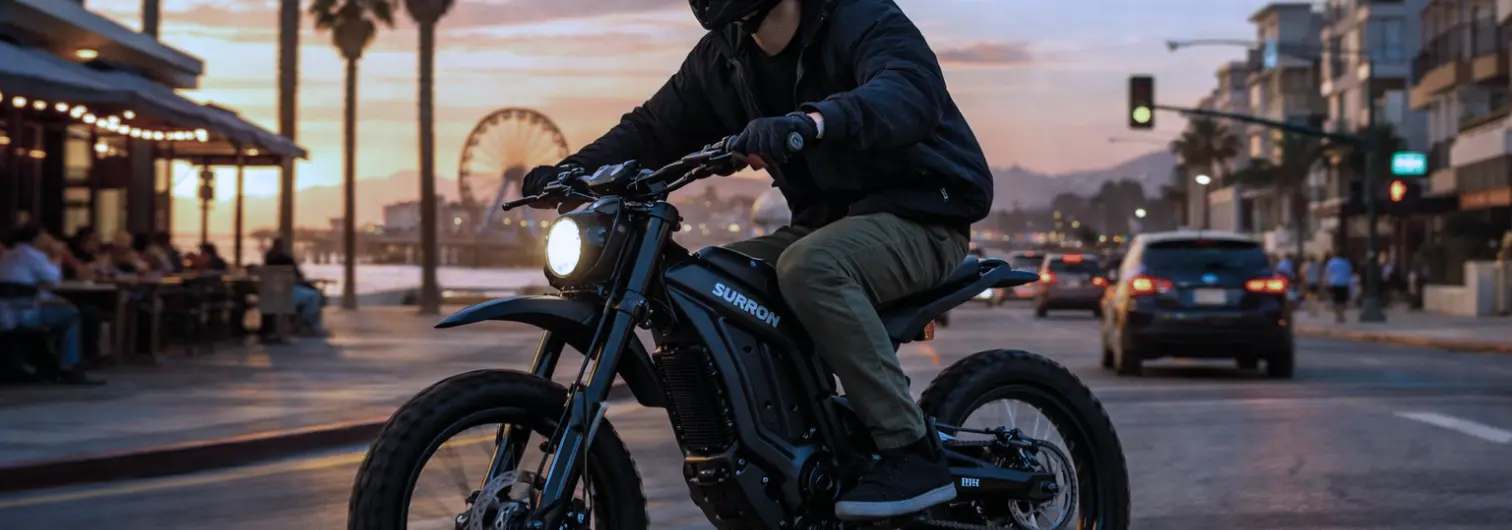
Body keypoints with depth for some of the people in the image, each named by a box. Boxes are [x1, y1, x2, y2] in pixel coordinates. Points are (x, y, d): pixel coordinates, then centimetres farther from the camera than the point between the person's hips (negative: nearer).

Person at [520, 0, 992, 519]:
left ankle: (913, 455, -32)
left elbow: (912, 90, -36)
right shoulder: (722, 54, 8)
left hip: (920, 213, -8)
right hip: (824, 221, 8)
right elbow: (656, 127, 13)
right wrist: (573, 170, -6)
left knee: (809, 264, -36)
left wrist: (812, 121, -55)